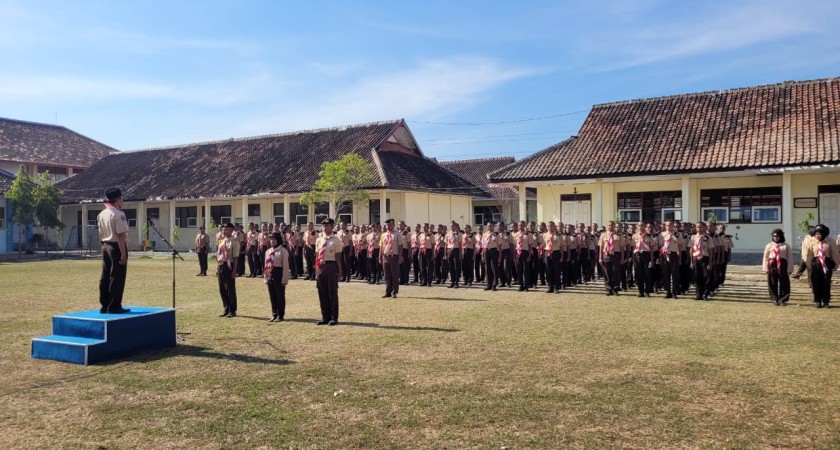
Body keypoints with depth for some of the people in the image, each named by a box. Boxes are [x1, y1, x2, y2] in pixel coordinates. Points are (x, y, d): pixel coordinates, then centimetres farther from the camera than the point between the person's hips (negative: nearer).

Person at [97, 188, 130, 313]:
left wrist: (104, 247, 21)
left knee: (105, 277, 12)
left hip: (105, 247, 8)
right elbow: (121, 236, -19)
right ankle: (114, 307, 2)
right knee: (117, 277, -2)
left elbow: (101, 235, 14)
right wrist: (123, 254, -19)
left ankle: (104, 305, 19)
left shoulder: (102, 214, 10)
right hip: (117, 247, -8)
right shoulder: (118, 214, -15)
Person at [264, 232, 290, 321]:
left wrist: (284, 279, -16)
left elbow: (285, 266, -13)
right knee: (272, 296, 11)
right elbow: (266, 265, 16)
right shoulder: (268, 251, 12)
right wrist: (265, 277, 12)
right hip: (270, 275, 7)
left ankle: (281, 315, 10)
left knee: (280, 296, 1)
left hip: (279, 274, -7)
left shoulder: (283, 251, -9)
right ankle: (274, 314, 20)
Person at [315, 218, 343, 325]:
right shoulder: (319, 240, 11)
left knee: (332, 292, 2)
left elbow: (338, 257, -5)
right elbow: (317, 256, 13)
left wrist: (339, 272, -7)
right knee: (322, 293, 10)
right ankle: (325, 317, 20)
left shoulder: (336, 240, -4)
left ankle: (334, 318, 11)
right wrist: (316, 271, 7)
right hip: (320, 267, 5)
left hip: (331, 266, -5)